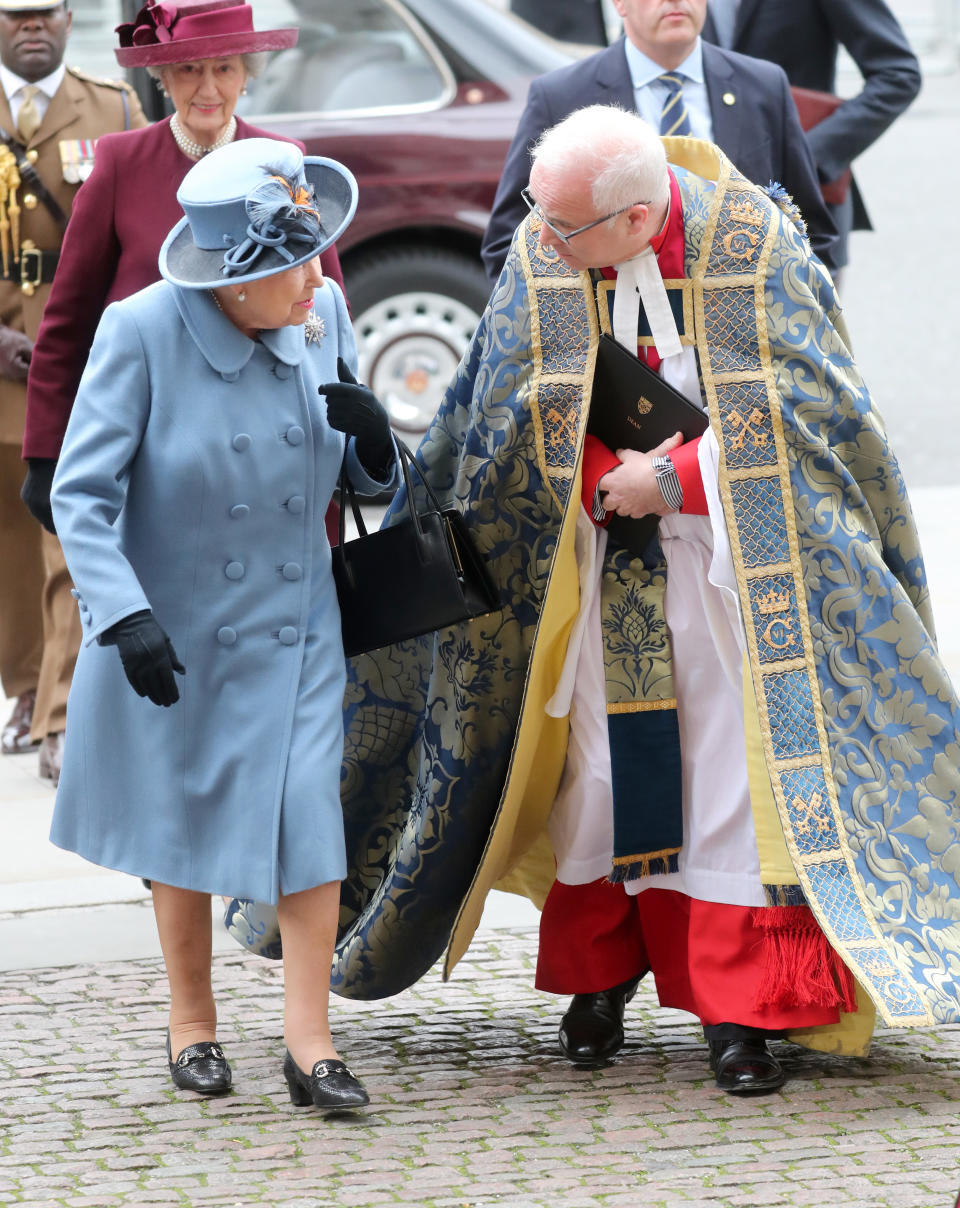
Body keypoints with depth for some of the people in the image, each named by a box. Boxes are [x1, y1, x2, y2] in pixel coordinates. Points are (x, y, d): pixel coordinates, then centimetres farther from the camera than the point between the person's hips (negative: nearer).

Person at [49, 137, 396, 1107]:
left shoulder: (325, 315, -6)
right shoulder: (143, 332, -20)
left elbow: (364, 482, 5)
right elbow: (82, 493, -17)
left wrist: (372, 437, -18)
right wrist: (125, 617, -28)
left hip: (294, 622, 2)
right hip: (173, 626, -2)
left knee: (308, 807, -9)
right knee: (183, 817, 12)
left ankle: (308, 1041, -2)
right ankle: (191, 1018, 30)